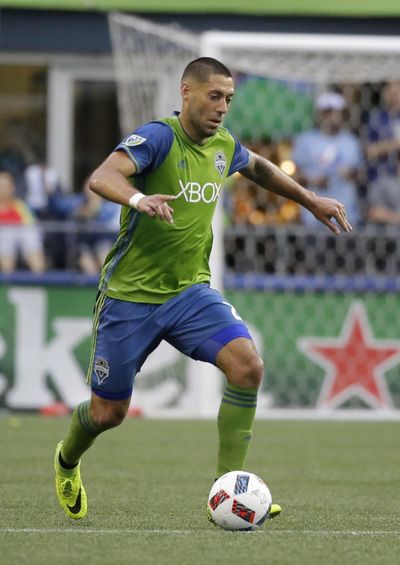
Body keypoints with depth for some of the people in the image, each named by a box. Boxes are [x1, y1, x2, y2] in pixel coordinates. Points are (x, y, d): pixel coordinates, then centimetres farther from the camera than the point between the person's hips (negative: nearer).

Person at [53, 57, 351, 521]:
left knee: (247, 364, -21)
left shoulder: (223, 146, 4)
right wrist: (138, 199, -55)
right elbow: (101, 177, -35)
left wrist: (312, 201, 30)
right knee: (108, 412, 4)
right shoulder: (158, 137, -17)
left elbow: (258, 168, 29)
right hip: (129, 294, -5)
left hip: (189, 292, 5)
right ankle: (67, 462, 40)